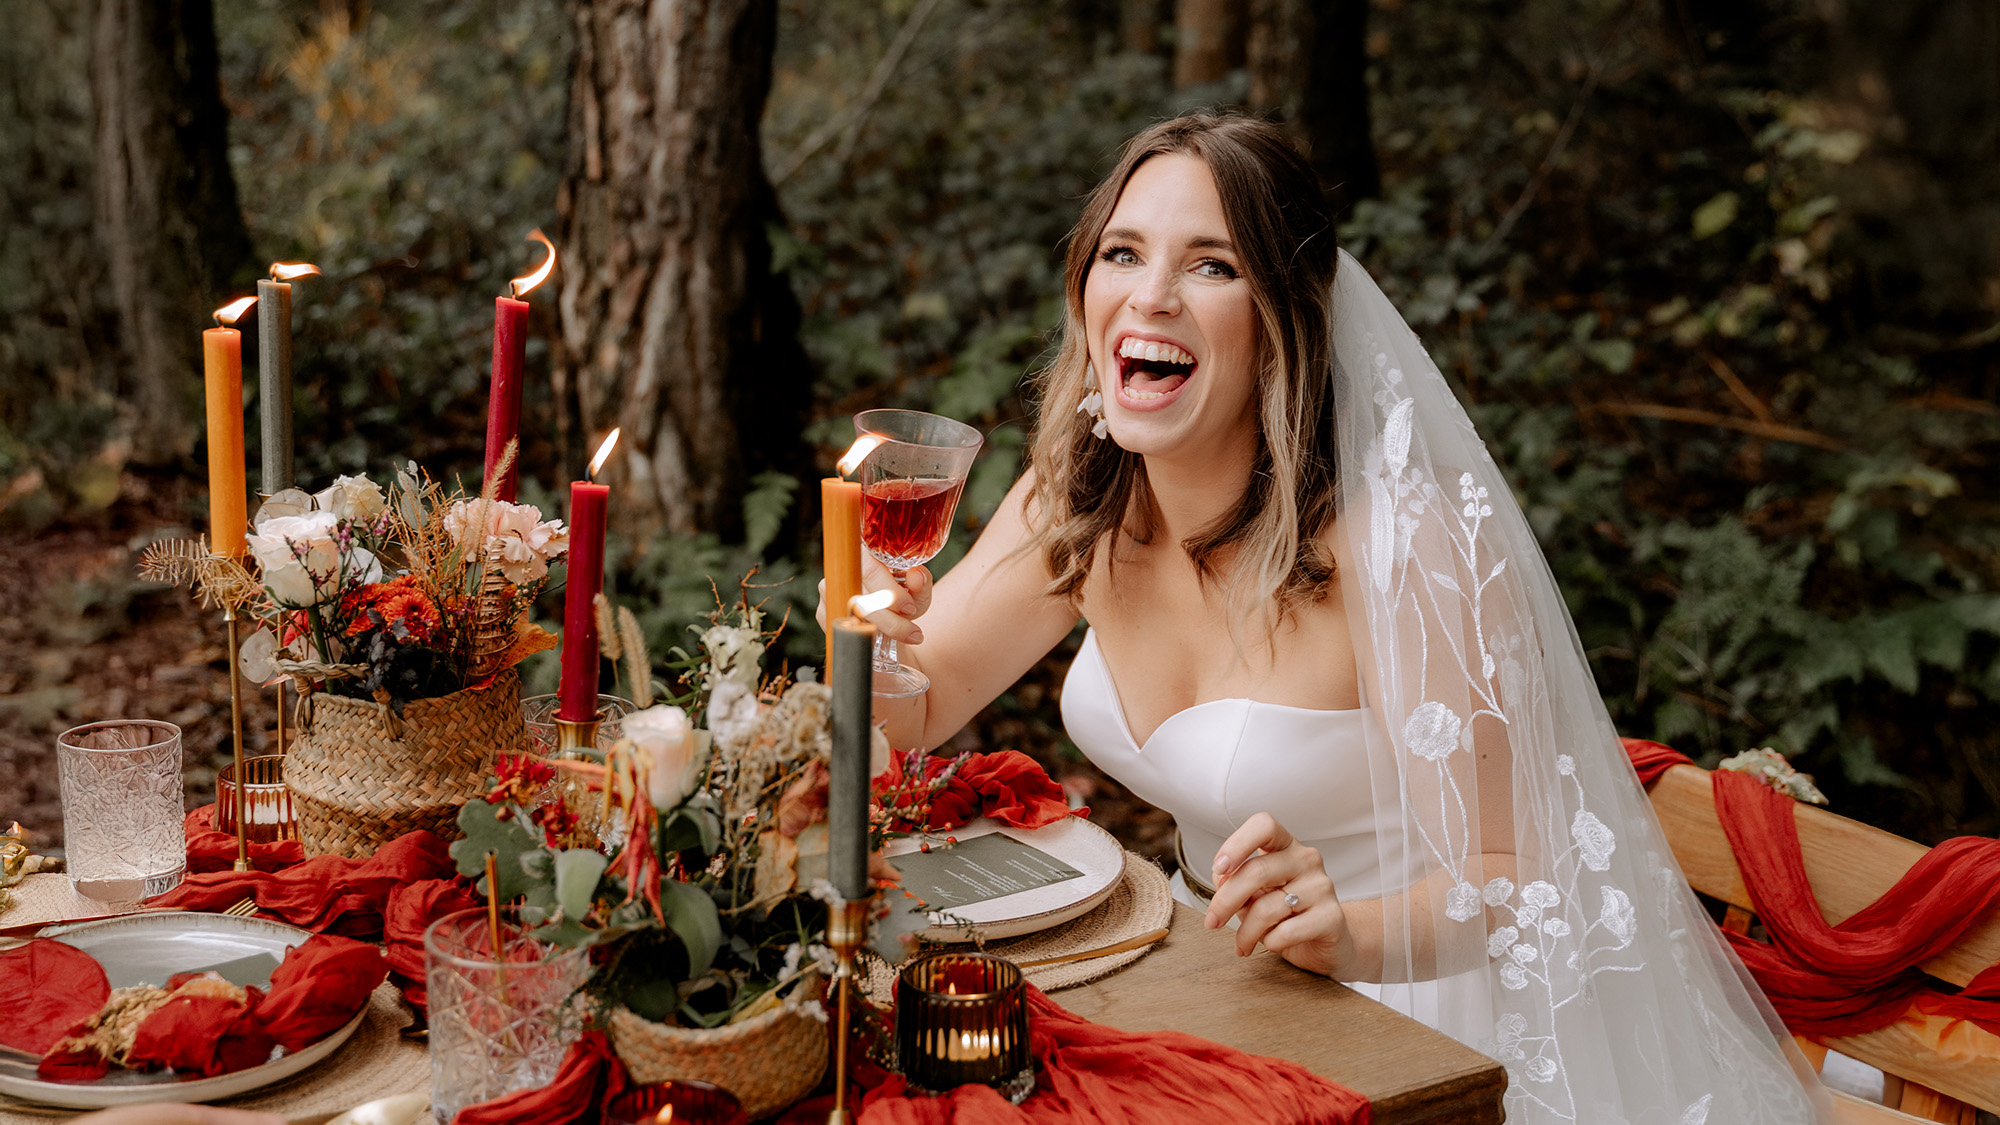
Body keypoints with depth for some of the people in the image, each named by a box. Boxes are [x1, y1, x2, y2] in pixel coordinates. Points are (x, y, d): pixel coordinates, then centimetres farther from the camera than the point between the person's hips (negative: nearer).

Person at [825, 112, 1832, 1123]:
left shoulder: (1400, 543, -24)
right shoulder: (1077, 506, -5)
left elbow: (1505, 870, -18)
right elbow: (915, 708, 4)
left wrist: (1348, 936, -37)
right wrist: (879, 638, -19)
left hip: (1414, 1018, -5)